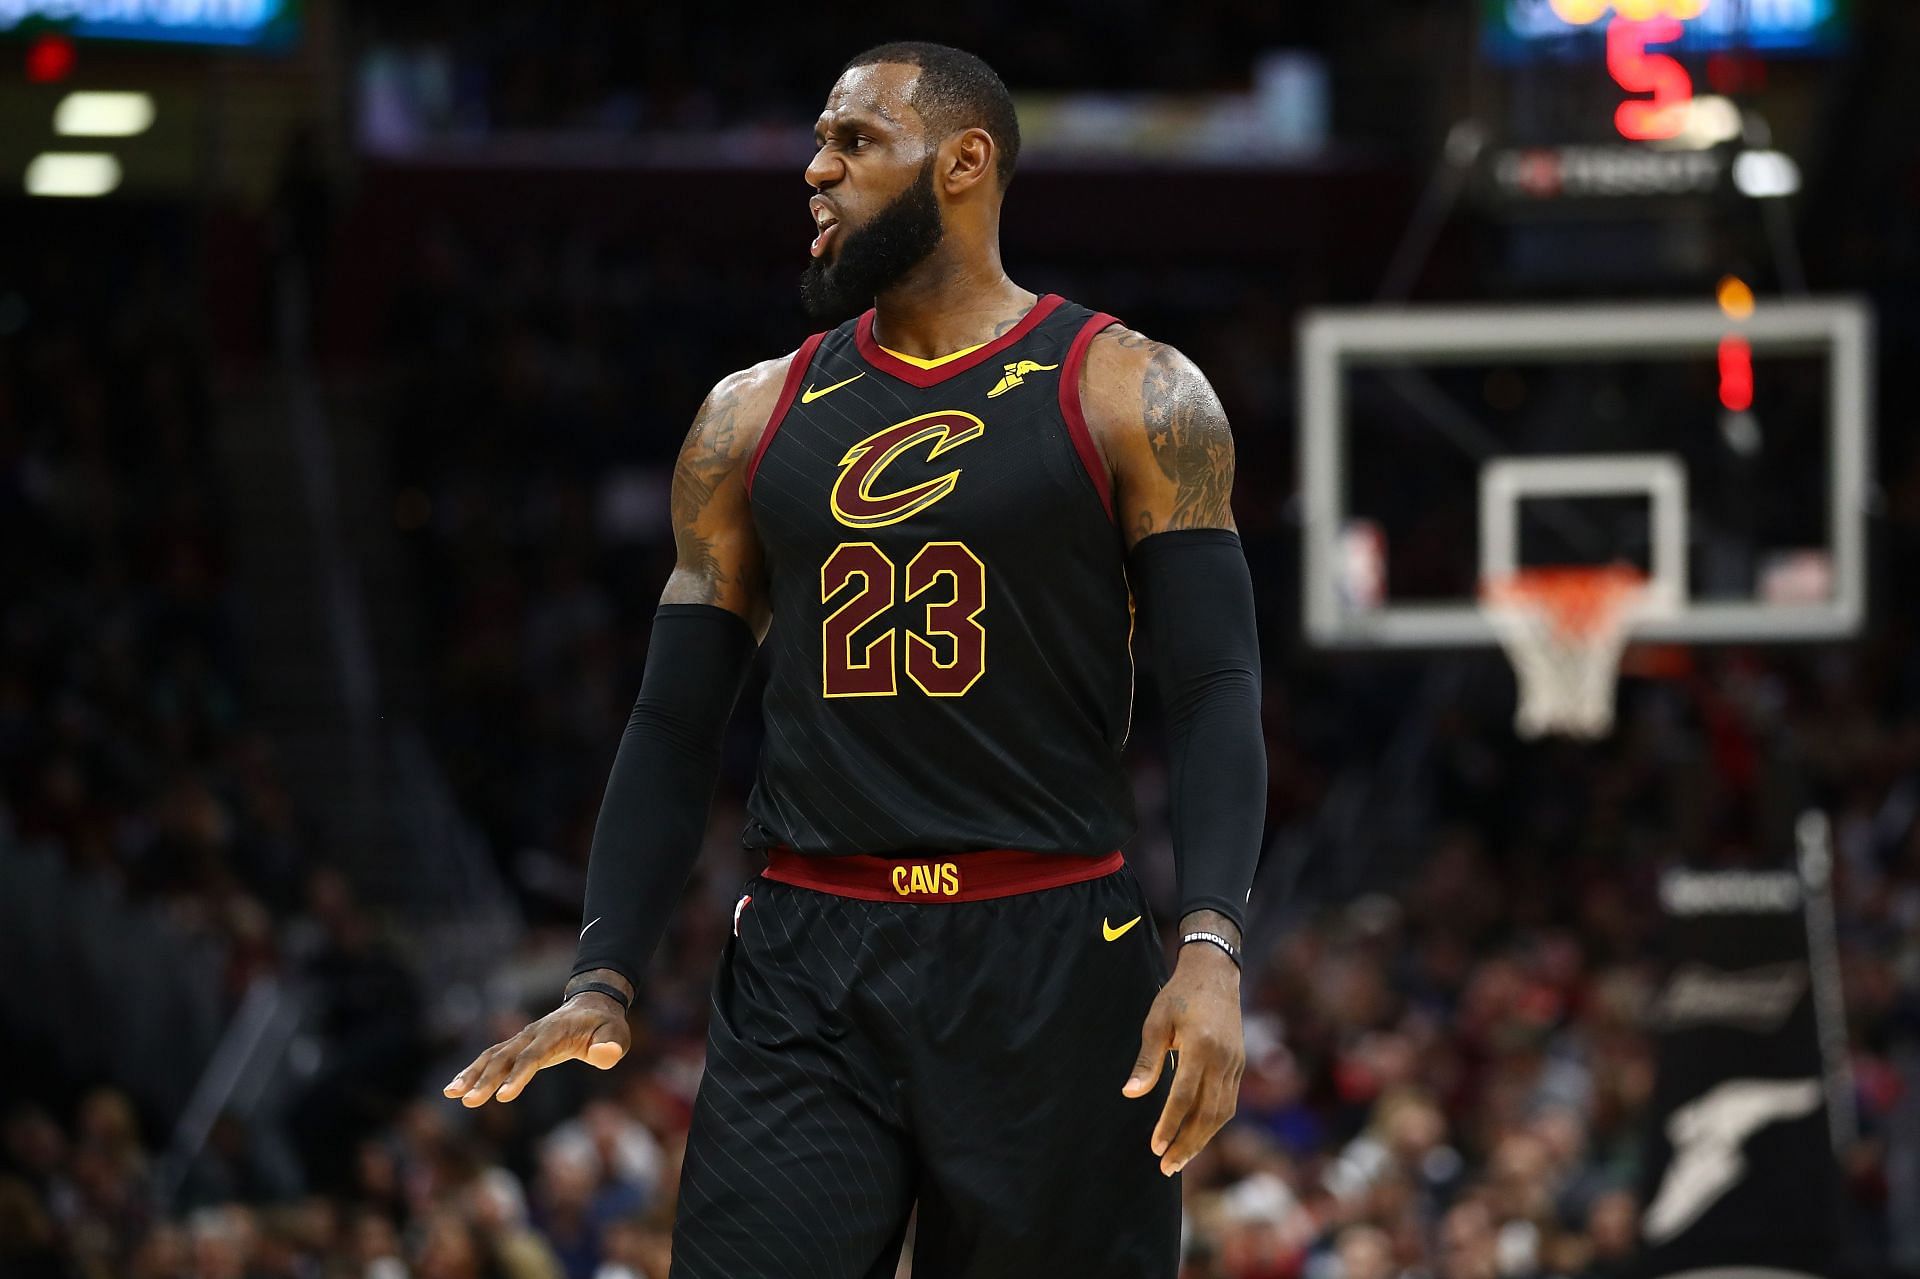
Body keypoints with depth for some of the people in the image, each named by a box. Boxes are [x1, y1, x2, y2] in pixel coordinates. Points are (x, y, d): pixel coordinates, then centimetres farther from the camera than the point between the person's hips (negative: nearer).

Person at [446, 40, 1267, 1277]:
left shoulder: (1129, 396, 1)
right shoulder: (755, 416, 12)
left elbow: (1218, 697, -6)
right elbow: (676, 728, 13)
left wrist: (1212, 951, -20)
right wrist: (606, 980, 0)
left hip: (1050, 959, -3)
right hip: (807, 965, 3)